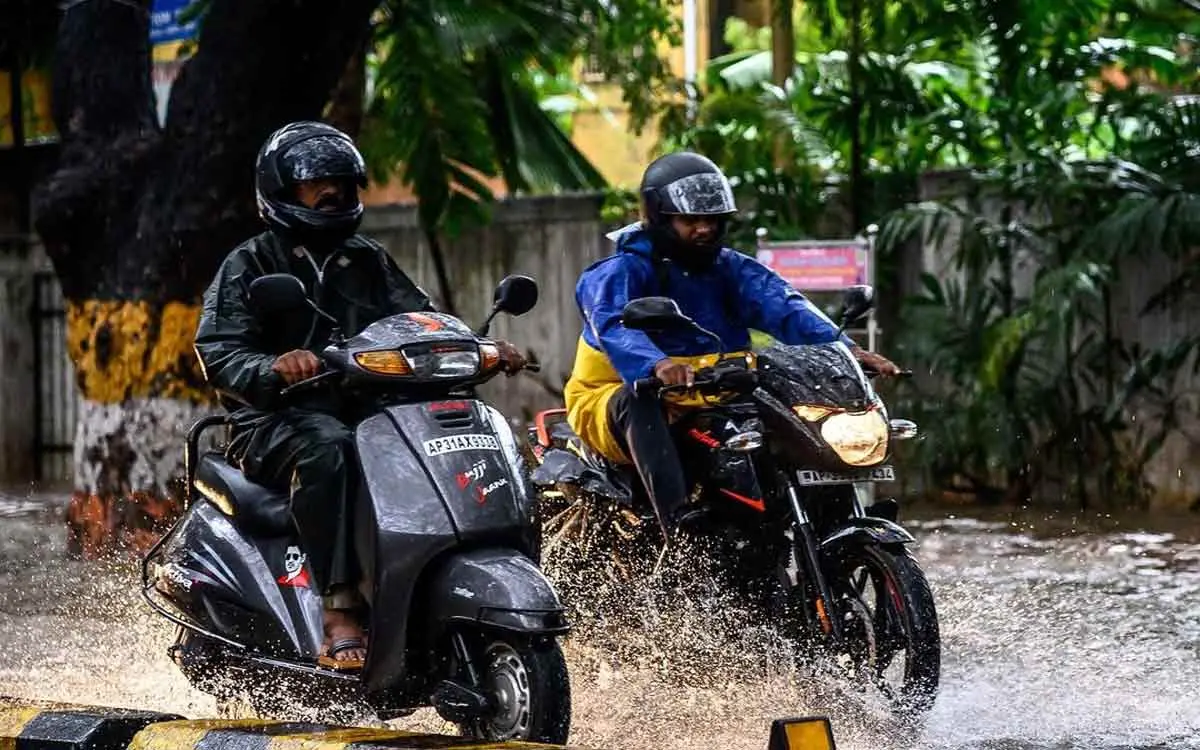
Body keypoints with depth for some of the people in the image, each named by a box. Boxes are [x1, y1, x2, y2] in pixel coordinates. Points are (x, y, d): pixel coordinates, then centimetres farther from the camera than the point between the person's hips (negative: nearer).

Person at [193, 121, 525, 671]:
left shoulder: (368, 263, 21)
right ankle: (340, 612, -44)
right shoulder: (249, 265, 5)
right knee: (328, 448, -39)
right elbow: (217, 353, -9)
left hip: (365, 413, 5)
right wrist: (274, 368, -31)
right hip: (279, 422, -5)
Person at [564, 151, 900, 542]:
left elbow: (784, 307, -8)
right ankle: (676, 517, -54)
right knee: (638, 401, -39)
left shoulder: (732, 270, 10)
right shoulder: (618, 273, -7)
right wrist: (657, 364, -52)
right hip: (613, 401, -5)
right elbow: (613, 325, -30)